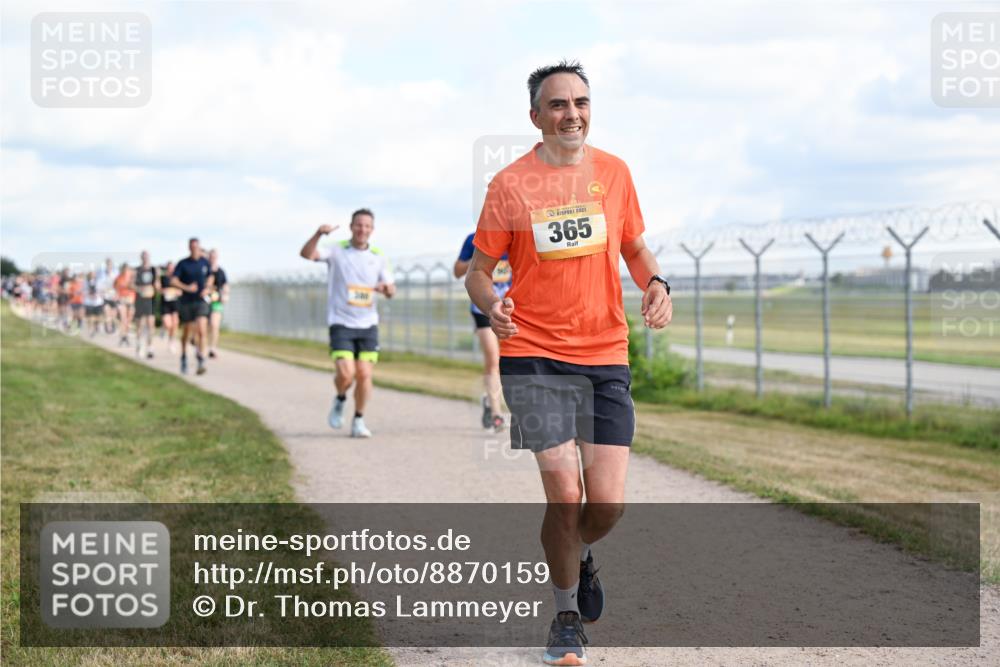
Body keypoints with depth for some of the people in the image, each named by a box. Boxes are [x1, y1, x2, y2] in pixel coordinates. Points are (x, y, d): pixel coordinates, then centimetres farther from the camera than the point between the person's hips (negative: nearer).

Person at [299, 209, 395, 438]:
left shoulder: (378, 257, 8)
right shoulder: (336, 251, -1)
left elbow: (391, 291, 10)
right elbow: (307, 254, -17)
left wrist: (386, 288, -15)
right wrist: (319, 234, -35)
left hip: (367, 324, 3)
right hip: (341, 323, -3)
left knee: (364, 374, -4)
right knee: (345, 373, -15)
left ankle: (359, 421, 12)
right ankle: (340, 401, 17)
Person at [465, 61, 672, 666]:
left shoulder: (613, 172, 7)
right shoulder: (511, 184, -2)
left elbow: (635, 248, 20)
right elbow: (479, 270, 4)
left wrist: (656, 284, -2)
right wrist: (492, 306, -18)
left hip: (606, 356, 3)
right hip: (535, 356, -3)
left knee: (608, 502, -4)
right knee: (565, 494, -9)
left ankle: (581, 556, 34)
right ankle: (567, 617, 15)